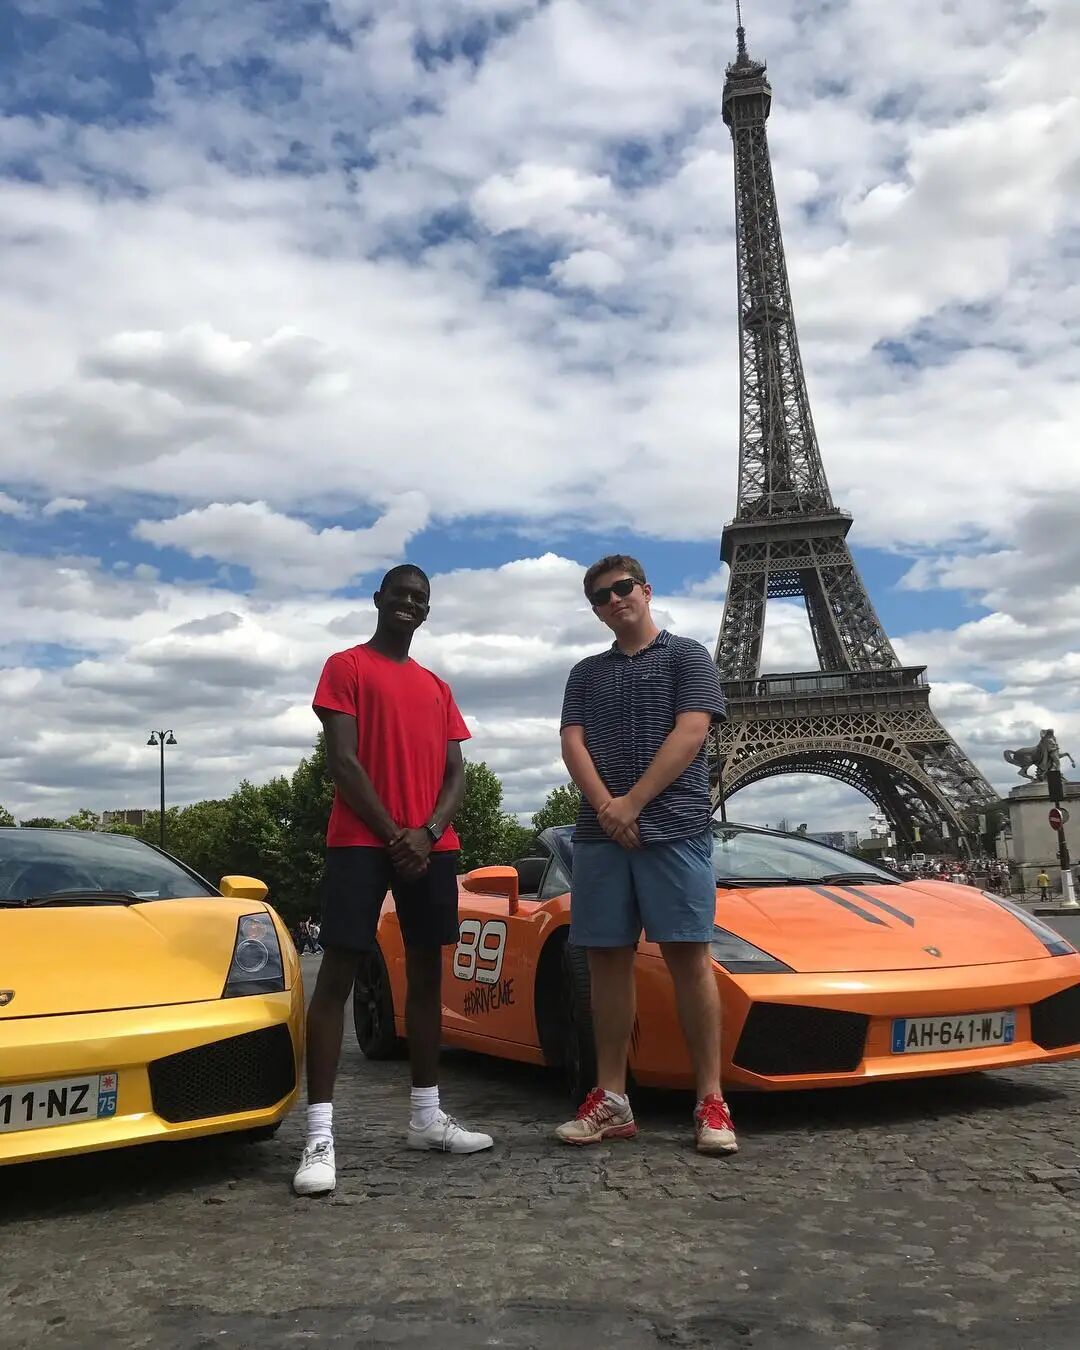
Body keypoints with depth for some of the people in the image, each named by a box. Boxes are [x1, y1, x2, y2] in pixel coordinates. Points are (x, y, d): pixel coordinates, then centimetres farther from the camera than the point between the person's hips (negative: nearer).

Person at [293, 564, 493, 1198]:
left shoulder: (438, 688, 19)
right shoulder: (346, 667, 3)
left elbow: (456, 773, 11)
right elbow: (342, 762, -7)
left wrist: (426, 834, -7)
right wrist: (394, 835, -12)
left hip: (432, 845, 6)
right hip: (361, 841, -6)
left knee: (427, 973, 9)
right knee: (338, 974, -9)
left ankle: (427, 1115, 19)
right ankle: (320, 1135, -8)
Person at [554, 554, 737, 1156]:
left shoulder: (688, 656, 9)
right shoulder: (586, 674, 20)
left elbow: (690, 733, -4)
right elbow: (573, 743, 7)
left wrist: (632, 803, -11)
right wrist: (605, 807, -11)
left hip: (675, 828, -4)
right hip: (601, 832, 4)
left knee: (690, 956, -6)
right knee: (609, 958, 4)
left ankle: (711, 1101, 0)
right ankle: (611, 1100, 11)